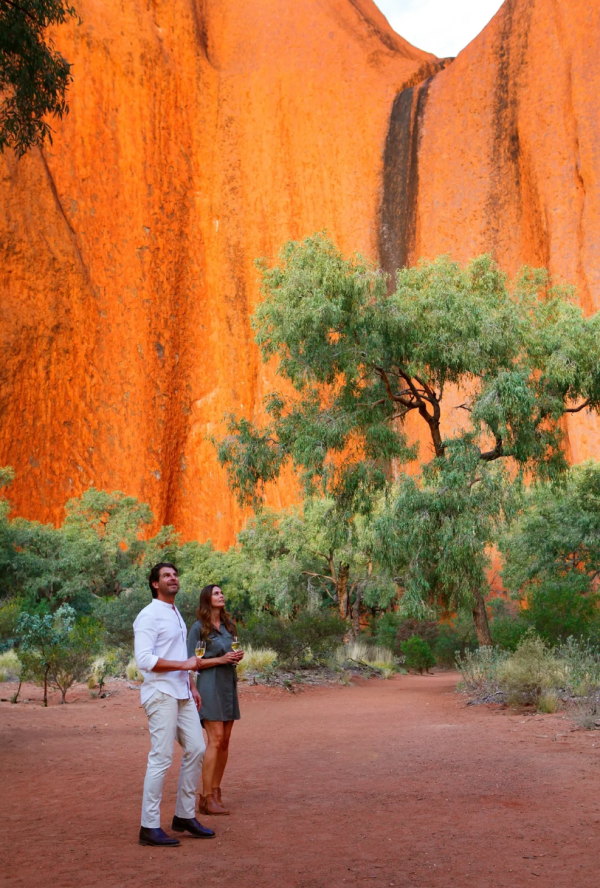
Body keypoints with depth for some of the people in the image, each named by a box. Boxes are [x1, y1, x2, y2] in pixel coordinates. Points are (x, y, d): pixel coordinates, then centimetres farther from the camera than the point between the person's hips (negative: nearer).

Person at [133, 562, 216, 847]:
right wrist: (184, 664, -18)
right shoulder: (149, 616, -11)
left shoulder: (176, 614, 18)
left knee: (196, 750, 9)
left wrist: (192, 686, 20)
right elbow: (144, 660, -21)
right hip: (161, 695, -9)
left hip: (182, 695, 9)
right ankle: (149, 827, -1)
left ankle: (184, 816, 20)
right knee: (161, 758, -8)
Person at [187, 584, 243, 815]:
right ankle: (206, 799, -9)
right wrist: (219, 659, -15)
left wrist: (237, 656, 2)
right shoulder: (199, 628, -5)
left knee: (225, 741, 5)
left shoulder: (229, 625, 14)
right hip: (209, 685, -7)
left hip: (229, 684, 7)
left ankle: (216, 793, 12)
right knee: (215, 740, -12)